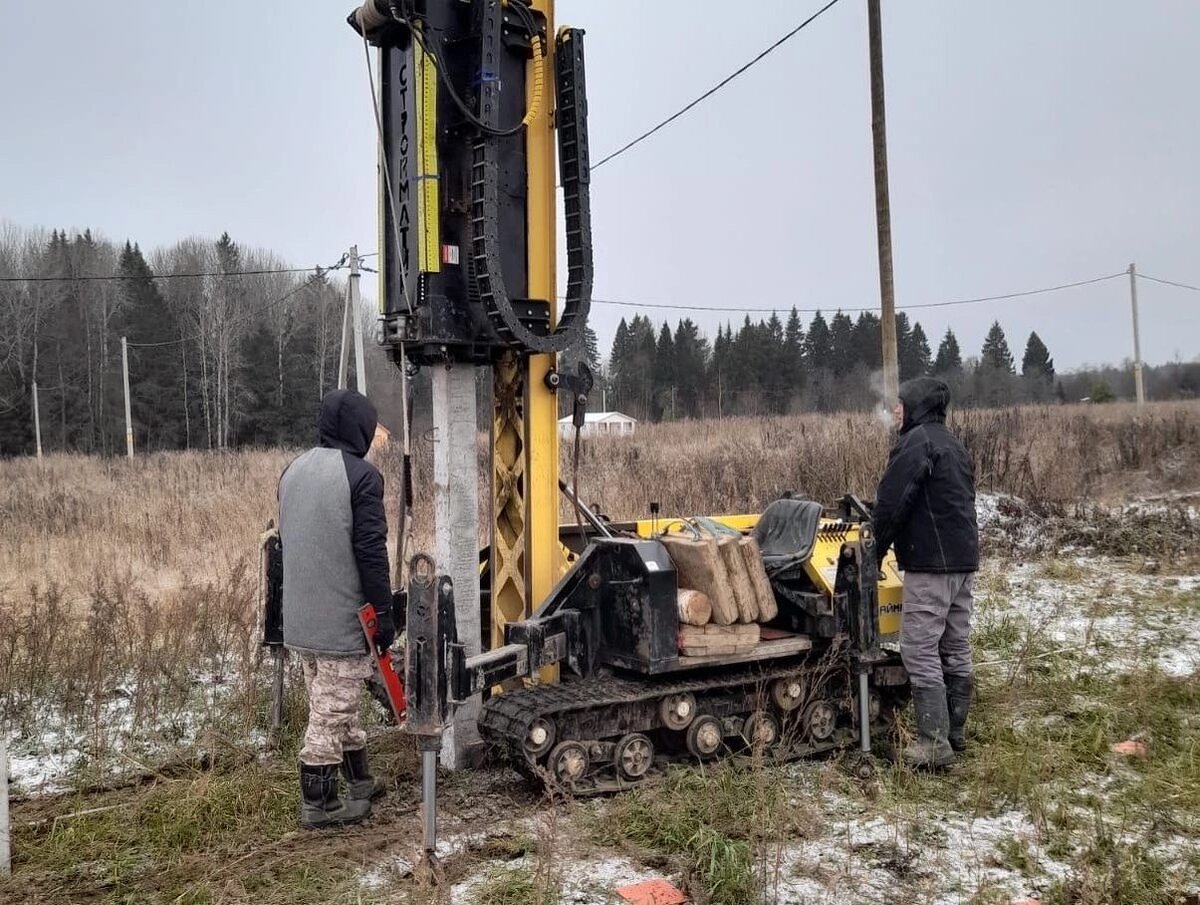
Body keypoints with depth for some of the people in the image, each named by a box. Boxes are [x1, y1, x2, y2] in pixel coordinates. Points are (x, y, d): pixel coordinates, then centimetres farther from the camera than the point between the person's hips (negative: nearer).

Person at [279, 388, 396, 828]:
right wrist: (385, 614, -10)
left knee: (336, 706, 19)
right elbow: (371, 552, -17)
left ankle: (360, 780, 33)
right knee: (331, 712, 2)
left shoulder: (293, 470, 10)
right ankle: (317, 804, 12)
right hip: (342, 619, -8)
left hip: (300, 619, 8)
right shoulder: (361, 474, -15)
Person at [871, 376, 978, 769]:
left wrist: (875, 551, -6)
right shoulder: (954, 445, 20)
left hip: (930, 562, -10)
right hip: (964, 559, 10)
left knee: (920, 651, -7)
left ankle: (935, 741, -7)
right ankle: (954, 731, 22)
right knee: (956, 648, 14)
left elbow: (892, 502, -16)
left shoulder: (917, 441, -11)